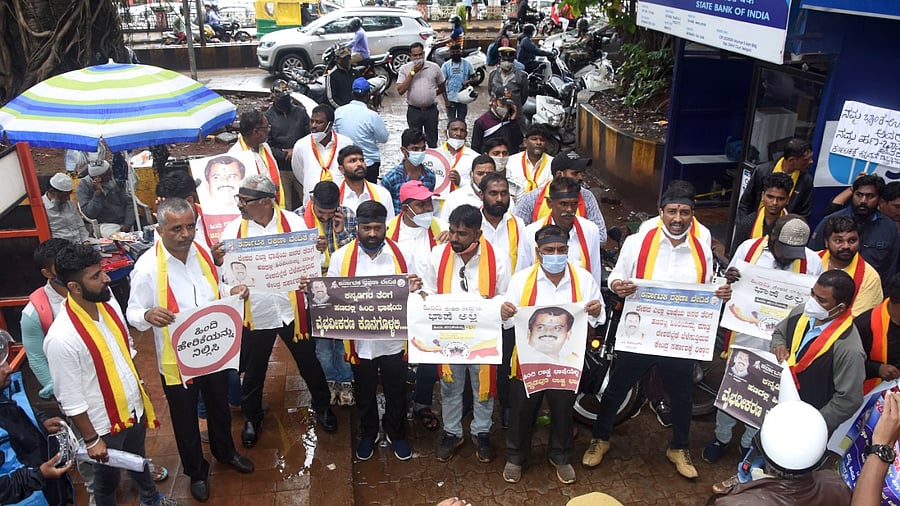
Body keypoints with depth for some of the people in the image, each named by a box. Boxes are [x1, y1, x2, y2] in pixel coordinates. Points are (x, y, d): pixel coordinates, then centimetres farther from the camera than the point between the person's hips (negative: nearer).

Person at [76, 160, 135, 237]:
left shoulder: (113, 179, 6)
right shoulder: (84, 186, -5)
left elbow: (128, 202, 4)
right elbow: (89, 214, -13)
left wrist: (128, 224, -9)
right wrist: (98, 192, -20)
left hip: (124, 221, 4)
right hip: (106, 224, -4)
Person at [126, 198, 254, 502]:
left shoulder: (202, 252, -7)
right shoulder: (147, 268, -22)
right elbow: (133, 314, -14)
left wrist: (233, 292, -13)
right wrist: (149, 315, -37)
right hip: (177, 360, -4)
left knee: (219, 407, 25)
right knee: (185, 419, 18)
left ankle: (225, 451, 53)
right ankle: (196, 471, 43)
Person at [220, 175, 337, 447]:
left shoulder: (293, 222, -8)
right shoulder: (233, 230, -5)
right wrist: (232, 291, -22)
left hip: (291, 310, 0)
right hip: (255, 315, 1)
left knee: (309, 363, 16)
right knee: (254, 371, 17)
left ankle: (322, 406, 42)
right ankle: (252, 418, 42)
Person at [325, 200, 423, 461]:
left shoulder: (401, 254, -6)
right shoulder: (341, 257, -7)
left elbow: (414, 293, 0)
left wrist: (413, 290, -23)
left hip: (393, 339, 0)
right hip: (360, 340, 0)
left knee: (396, 392, 18)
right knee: (364, 393, 20)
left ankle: (396, 434, 43)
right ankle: (368, 434, 45)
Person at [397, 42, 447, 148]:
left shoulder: (434, 67, -1)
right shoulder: (404, 69, -3)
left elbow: (441, 87, 14)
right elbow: (400, 91, -14)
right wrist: (412, 73, -16)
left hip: (431, 110, 1)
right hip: (413, 111, -1)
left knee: (432, 141, 11)